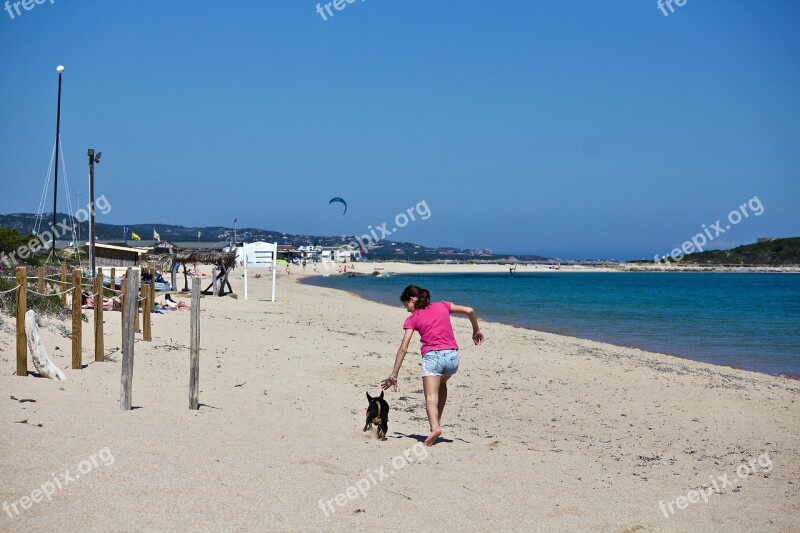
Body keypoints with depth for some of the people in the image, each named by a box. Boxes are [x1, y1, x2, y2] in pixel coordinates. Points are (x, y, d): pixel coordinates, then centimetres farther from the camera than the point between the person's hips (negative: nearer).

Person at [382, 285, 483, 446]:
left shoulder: (412, 319, 8)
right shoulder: (443, 306, 16)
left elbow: (403, 349, 2)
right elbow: (469, 311, 9)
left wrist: (394, 375, 2)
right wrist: (476, 330, 25)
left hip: (432, 356, -4)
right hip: (452, 356, 4)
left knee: (431, 397, -10)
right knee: (441, 384, 32)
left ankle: (435, 426, -38)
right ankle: (437, 422, 22)